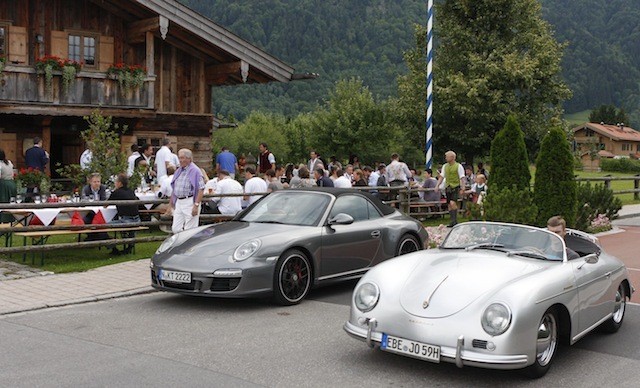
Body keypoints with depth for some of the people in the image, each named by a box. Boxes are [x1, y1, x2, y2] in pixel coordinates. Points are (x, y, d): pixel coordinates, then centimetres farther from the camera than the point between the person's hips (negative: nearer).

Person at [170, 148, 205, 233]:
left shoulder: (195, 171, -9)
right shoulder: (178, 171, 15)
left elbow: (201, 189, -15)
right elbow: (174, 189, 22)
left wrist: (196, 205, -20)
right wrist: (172, 204, 20)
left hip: (190, 202, -8)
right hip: (178, 202, 8)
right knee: (176, 229, 7)